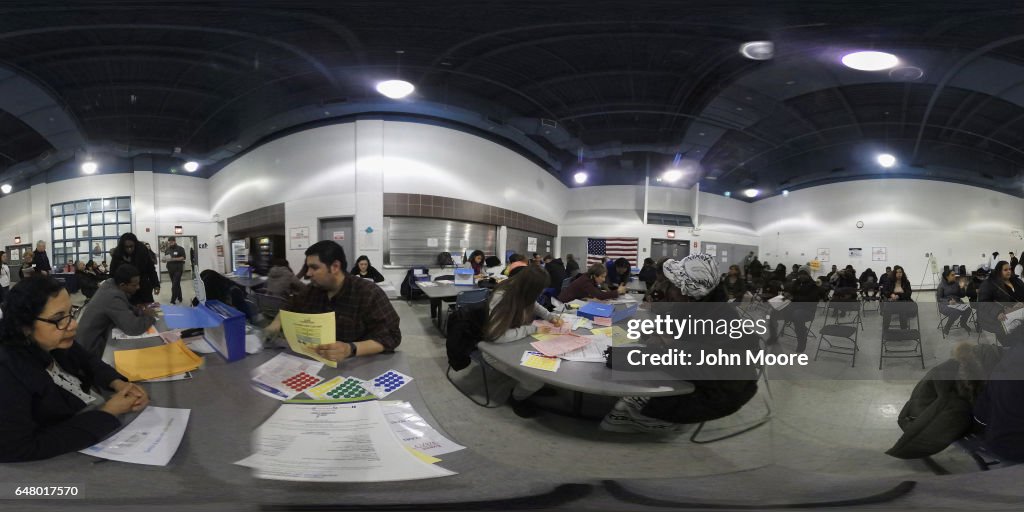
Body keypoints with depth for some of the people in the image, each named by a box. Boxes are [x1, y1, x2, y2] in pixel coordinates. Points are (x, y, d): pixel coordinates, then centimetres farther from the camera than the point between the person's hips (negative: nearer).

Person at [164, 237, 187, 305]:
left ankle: (173, 300, -9)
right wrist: (166, 259, -5)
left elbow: (183, 258, -9)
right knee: (177, 284, 13)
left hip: (178, 269, -5)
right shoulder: (167, 250, 12)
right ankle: (179, 298, 23)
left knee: (175, 285, -10)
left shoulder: (180, 249, -2)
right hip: (170, 269, 5)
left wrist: (173, 259, -19)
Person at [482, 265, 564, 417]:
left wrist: (551, 316, -3)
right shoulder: (502, 298, -31)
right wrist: (532, 329, -28)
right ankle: (517, 398, 11)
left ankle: (535, 386, 18)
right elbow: (496, 336, -35)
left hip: (518, 342, 8)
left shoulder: (521, 292, -9)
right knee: (537, 378, -21)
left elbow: (534, 306, 15)